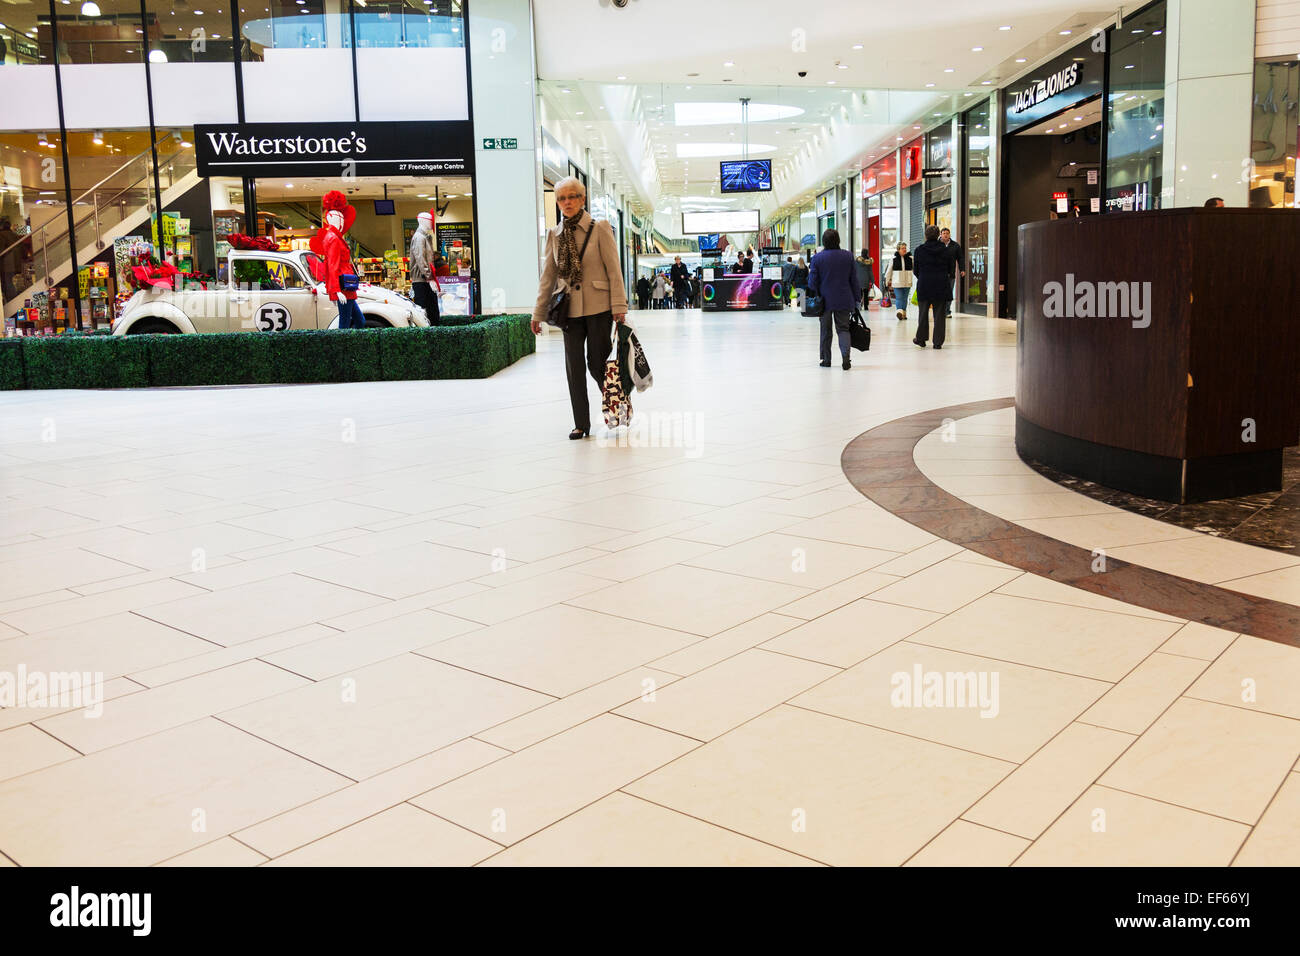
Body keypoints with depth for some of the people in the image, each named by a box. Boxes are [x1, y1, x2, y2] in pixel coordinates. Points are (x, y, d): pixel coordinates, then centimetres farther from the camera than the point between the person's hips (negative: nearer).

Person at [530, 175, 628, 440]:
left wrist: (619, 306, -11)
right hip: (569, 309, 4)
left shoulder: (600, 228, -2)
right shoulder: (554, 234, 9)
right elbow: (548, 276, 12)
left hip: (598, 308, -4)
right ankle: (581, 424, 12)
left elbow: (614, 270, -5)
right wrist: (539, 313, 10)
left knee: (598, 364, -1)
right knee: (574, 368, 3)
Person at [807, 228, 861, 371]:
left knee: (825, 330, 13)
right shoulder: (848, 256, -2)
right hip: (844, 300, 1)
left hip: (825, 300, -1)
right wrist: (856, 298, 8)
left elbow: (812, 281, -6)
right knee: (843, 328, 7)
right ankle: (846, 358, -12)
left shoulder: (817, 258, -8)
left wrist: (814, 298, 8)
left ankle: (826, 360, 18)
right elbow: (854, 279, 1)